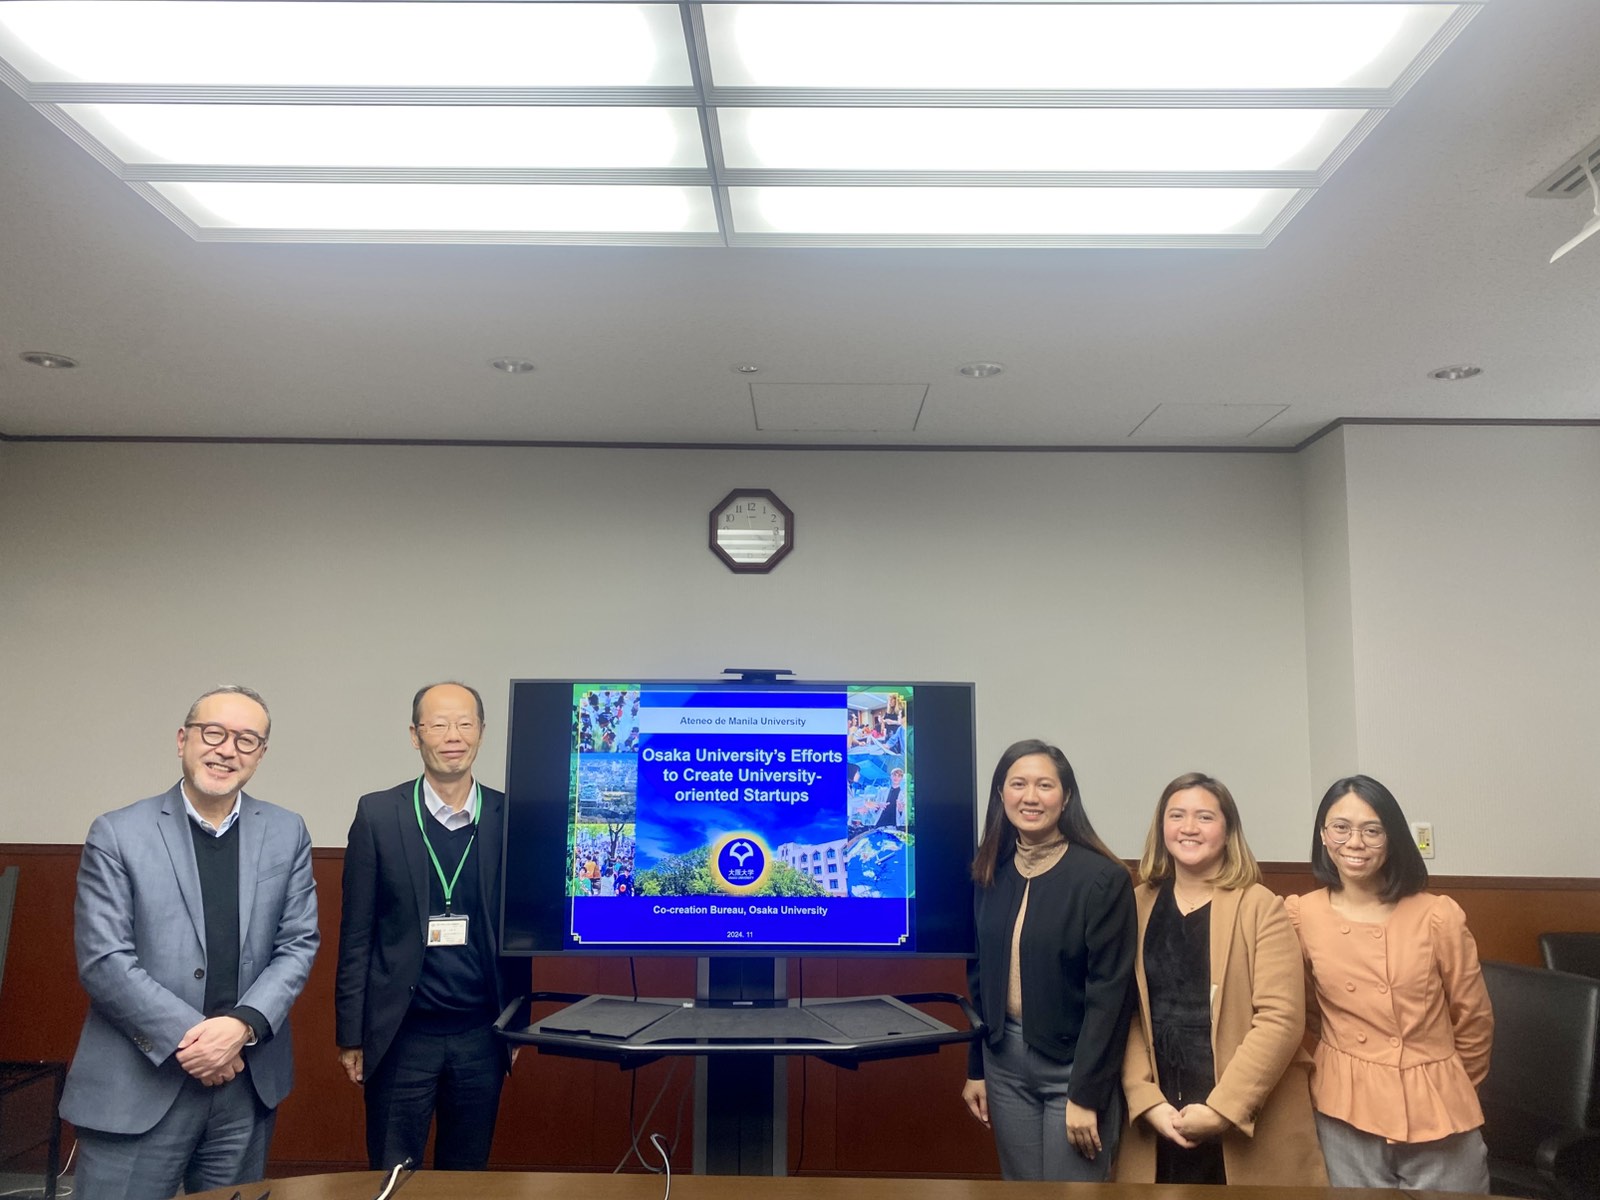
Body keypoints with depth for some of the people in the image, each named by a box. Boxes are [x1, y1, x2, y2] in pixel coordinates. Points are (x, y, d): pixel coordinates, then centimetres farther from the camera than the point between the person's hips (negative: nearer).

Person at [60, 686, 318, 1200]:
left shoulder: (288, 834, 4)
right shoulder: (117, 834, -3)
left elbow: (298, 944, 2)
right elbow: (102, 960, -8)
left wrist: (243, 1025, -13)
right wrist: (189, 1037, -14)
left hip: (249, 1081, 3)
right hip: (136, 1087, -2)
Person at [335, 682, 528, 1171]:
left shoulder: (509, 817, -1)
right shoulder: (378, 814, -4)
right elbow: (357, 933, -2)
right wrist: (351, 1035, -2)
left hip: (481, 1036, 2)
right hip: (401, 1035, -1)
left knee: (467, 1176, 15)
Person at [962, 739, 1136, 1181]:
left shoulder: (1104, 878, -13)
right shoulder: (991, 874, 3)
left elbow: (1109, 993, -14)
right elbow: (980, 977, 9)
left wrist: (1086, 1093, -15)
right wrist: (976, 1069, 9)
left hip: (1073, 1063, -5)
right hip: (1005, 1060, 5)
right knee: (1021, 1184, 14)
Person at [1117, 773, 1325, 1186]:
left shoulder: (1261, 907, -6)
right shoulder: (1137, 905, 4)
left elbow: (1281, 1018, -13)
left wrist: (1222, 1108, -16)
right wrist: (1146, 1101, -9)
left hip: (1251, 1125, -2)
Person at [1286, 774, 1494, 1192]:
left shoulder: (1437, 916, -10)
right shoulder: (1301, 916, -6)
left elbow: (1474, 1018, 3)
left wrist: (1456, 1088, 14)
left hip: (1435, 1108, -1)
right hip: (1347, 1109, 1)